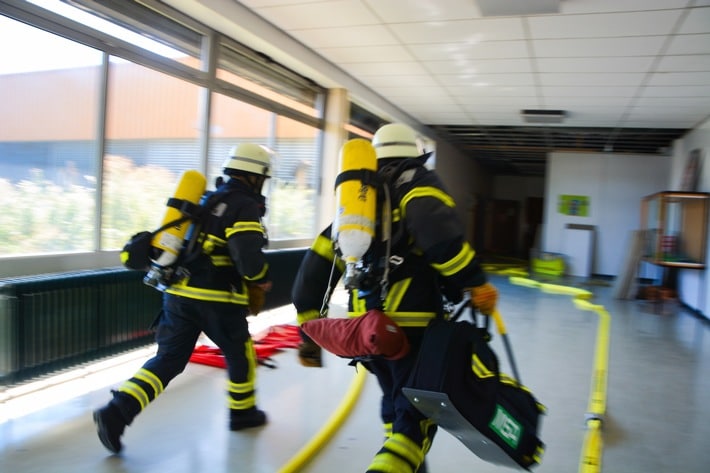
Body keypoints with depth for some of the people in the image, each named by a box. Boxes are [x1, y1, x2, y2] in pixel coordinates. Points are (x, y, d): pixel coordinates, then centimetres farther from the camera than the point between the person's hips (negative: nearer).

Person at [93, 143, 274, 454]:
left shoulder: (205, 199, 17)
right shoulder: (245, 206, -9)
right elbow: (249, 255, -21)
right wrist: (259, 283, -3)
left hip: (178, 292, 7)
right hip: (217, 299, -6)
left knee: (168, 358, 9)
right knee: (240, 353, 16)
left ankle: (117, 412, -4)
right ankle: (243, 413, 32)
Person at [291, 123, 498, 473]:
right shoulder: (417, 182, 5)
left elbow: (316, 266, 16)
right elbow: (435, 224, -21)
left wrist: (309, 332, 20)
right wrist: (473, 282, -17)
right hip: (410, 324, -6)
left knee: (394, 402, 26)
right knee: (416, 416, 4)